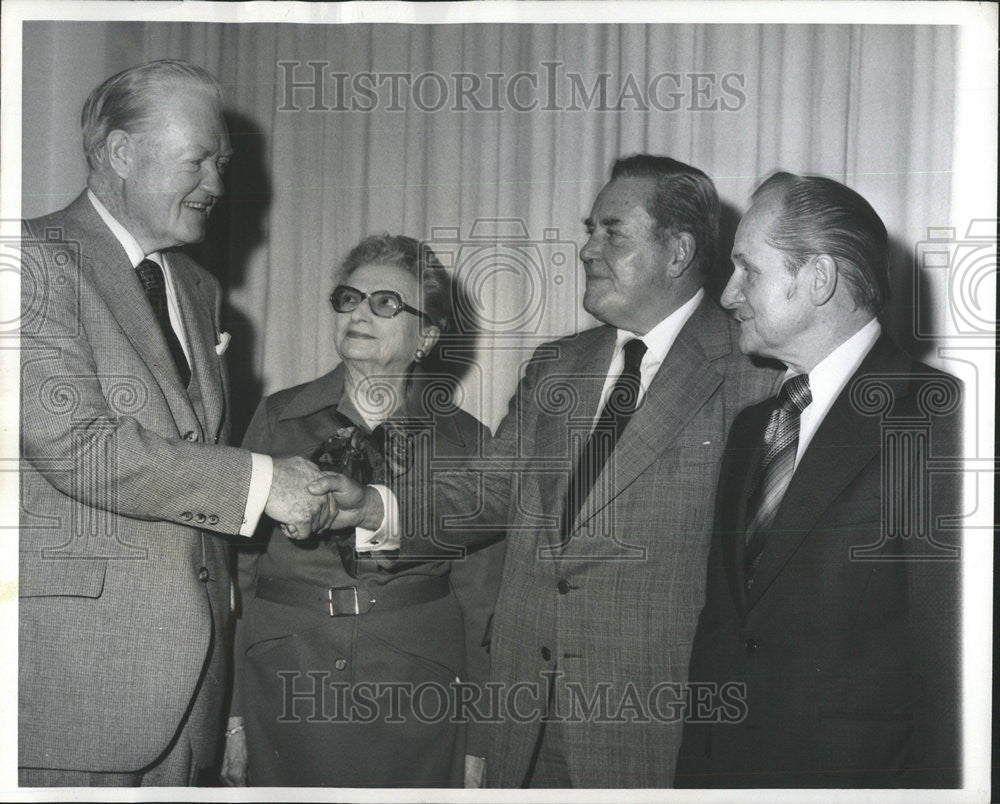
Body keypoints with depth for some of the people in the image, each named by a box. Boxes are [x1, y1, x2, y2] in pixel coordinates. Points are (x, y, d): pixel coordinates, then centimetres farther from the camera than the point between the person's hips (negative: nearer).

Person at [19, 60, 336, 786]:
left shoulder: (199, 289, 19)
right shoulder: (40, 260, -8)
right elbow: (77, 447, -18)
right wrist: (258, 482, -16)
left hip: (188, 644, 7)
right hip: (78, 648, -7)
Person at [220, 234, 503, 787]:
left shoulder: (464, 441, 3)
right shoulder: (278, 419, 5)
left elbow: (479, 601, 4)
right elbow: (237, 572, 5)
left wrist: (479, 742, 2)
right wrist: (234, 717, 1)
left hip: (413, 704, 0)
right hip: (285, 694, 1)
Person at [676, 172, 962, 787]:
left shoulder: (936, 419, -13)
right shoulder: (751, 426, 11)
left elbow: (949, 661, -16)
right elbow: (720, 628, 12)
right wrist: (695, 772, 7)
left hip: (856, 769, -6)